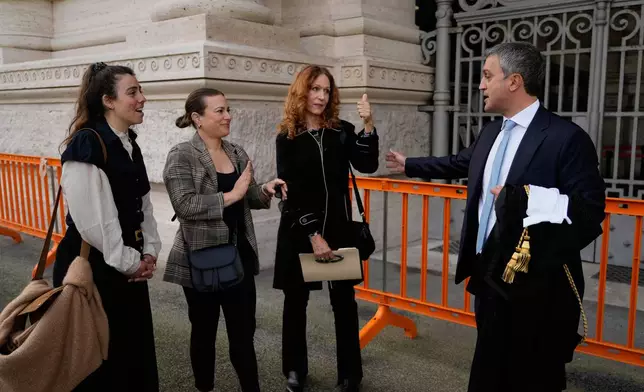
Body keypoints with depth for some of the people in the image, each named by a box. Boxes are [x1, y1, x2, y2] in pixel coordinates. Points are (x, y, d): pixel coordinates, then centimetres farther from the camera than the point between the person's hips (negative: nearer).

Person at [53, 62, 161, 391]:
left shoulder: (130, 146, 10)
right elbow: (92, 218, -22)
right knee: (99, 360, 6)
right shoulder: (86, 144, -17)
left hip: (129, 267, 8)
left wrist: (149, 252, 2)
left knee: (134, 347, 17)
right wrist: (129, 262, -13)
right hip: (93, 266, -8)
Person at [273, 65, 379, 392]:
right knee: (296, 301, 10)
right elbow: (290, 193, -8)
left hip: (338, 229, 1)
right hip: (298, 232, -1)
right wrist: (313, 234, -15)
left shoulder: (342, 131, 2)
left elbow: (367, 165, -10)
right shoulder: (287, 138, -2)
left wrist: (368, 125, -22)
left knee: (344, 303, 6)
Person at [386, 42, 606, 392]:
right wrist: (408, 165, 34)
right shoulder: (491, 133, 8)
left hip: (535, 285, -8)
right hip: (490, 275, 8)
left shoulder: (567, 138, -18)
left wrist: (528, 198, -28)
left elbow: (590, 213, -20)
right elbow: (458, 164, 25)